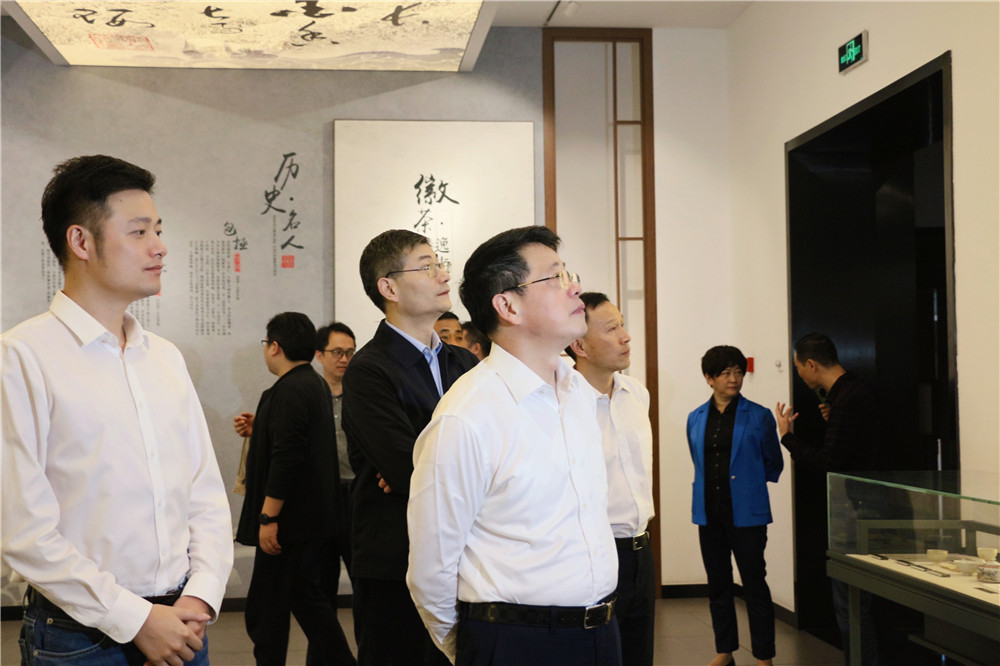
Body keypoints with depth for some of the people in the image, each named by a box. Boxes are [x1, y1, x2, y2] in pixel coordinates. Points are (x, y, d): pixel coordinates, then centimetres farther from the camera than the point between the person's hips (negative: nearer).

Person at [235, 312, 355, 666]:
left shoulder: (289, 392, -18)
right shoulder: (316, 384, 14)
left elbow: (286, 458, -25)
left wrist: (268, 517, -23)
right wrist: (259, 429, 28)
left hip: (290, 521, -10)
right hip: (316, 516, 10)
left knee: (265, 610, -2)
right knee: (307, 598, 16)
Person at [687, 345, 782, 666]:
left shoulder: (758, 417, -3)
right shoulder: (696, 419, 7)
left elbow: (774, 464, 7)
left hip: (746, 513, -4)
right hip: (709, 513, 4)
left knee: (754, 585, 0)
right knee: (718, 585, 12)